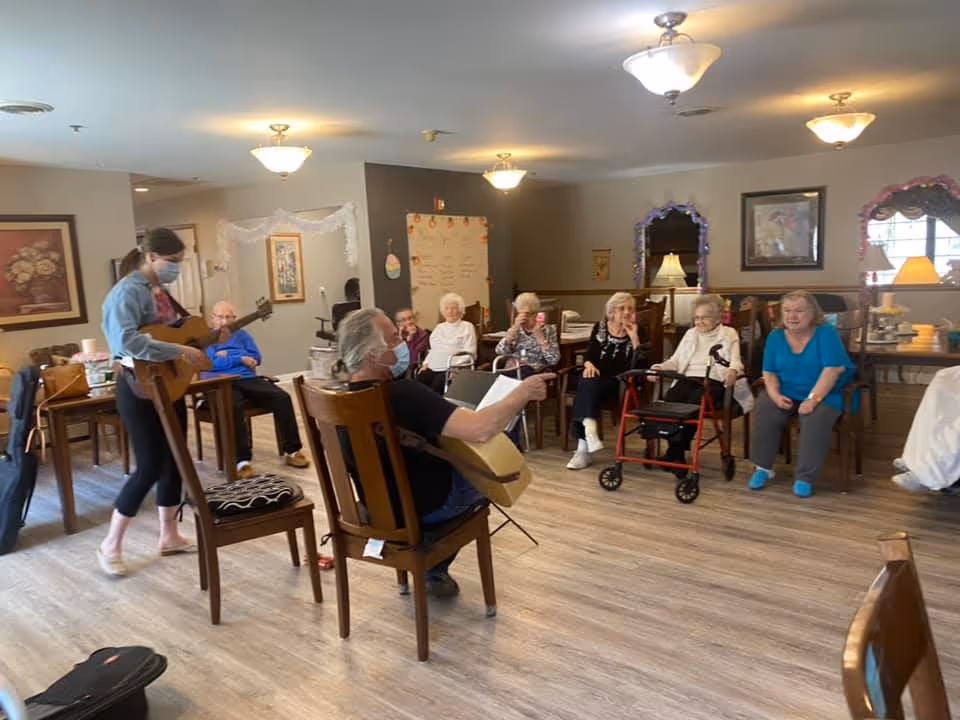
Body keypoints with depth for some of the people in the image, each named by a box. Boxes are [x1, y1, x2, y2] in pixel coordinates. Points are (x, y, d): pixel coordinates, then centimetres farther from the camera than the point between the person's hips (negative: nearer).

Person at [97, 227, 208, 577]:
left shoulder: (161, 290, 10)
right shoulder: (128, 291, -19)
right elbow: (127, 341, -34)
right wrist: (179, 351, -33)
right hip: (140, 388, -9)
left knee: (173, 461, 13)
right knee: (150, 467, -4)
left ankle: (170, 536, 26)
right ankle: (110, 545, 13)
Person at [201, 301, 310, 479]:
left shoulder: (242, 335, 22)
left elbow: (256, 358, 7)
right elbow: (211, 363, -9)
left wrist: (228, 355, -3)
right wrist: (240, 359, -5)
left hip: (249, 380, 4)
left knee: (282, 398, -20)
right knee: (234, 407, -39)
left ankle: (292, 451, -16)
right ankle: (241, 461, -39)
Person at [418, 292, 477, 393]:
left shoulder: (467, 326, 6)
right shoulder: (439, 327, 24)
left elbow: (469, 352, -3)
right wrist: (425, 363, 12)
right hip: (433, 368, 5)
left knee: (436, 385, -32)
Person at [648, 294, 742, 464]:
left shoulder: (729, 334, 13)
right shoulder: (690, 333, 25)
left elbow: (735, 362, -2)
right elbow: (675, 361, 20)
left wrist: (733, 371, -28)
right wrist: (659, 368, -2)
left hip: (713, 382, -4)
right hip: (687, 379, 4)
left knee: (693, 403, -35)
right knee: (668, 400, -29)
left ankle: (675, 452, -27)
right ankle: (676, 452, -22)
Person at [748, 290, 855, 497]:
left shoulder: (826, 333, -10)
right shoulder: (776, 336, 2)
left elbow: (832, 370, -18)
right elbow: (769, 372, 3)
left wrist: (812, 399, -27)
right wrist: (775, 395, -17)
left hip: (823, 393, -3)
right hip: (787, 392, 4)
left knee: (816, 418, -34)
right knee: (764, 409, -24)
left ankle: (804, 477, -20)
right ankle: (763, 467, -7)